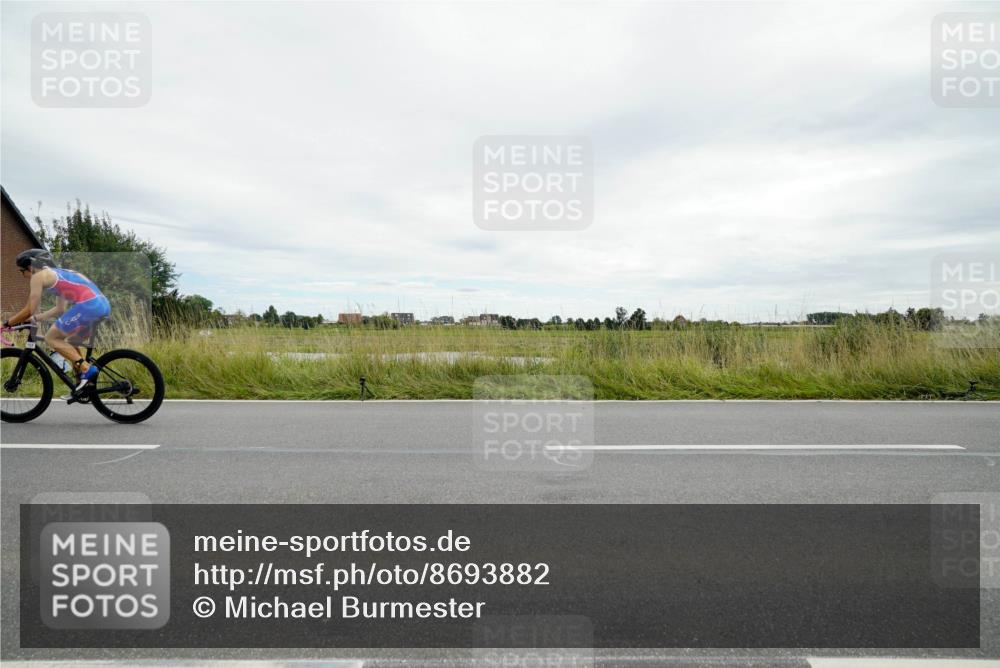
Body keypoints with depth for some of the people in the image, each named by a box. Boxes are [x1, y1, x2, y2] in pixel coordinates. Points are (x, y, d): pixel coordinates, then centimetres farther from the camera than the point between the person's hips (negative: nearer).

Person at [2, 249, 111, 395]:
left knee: (51, 338, 7)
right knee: (69, 342, 24)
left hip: (88, 305, -8)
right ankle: (85, 381, 17)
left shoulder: (39, 276, 7)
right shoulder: (58, 273, 32)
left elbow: (29, 310, 6)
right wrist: (34, 319, 36)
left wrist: (6, 324, 19)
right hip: (103, 304, 9)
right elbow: (60, 309, 34)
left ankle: (87, 369, -8)